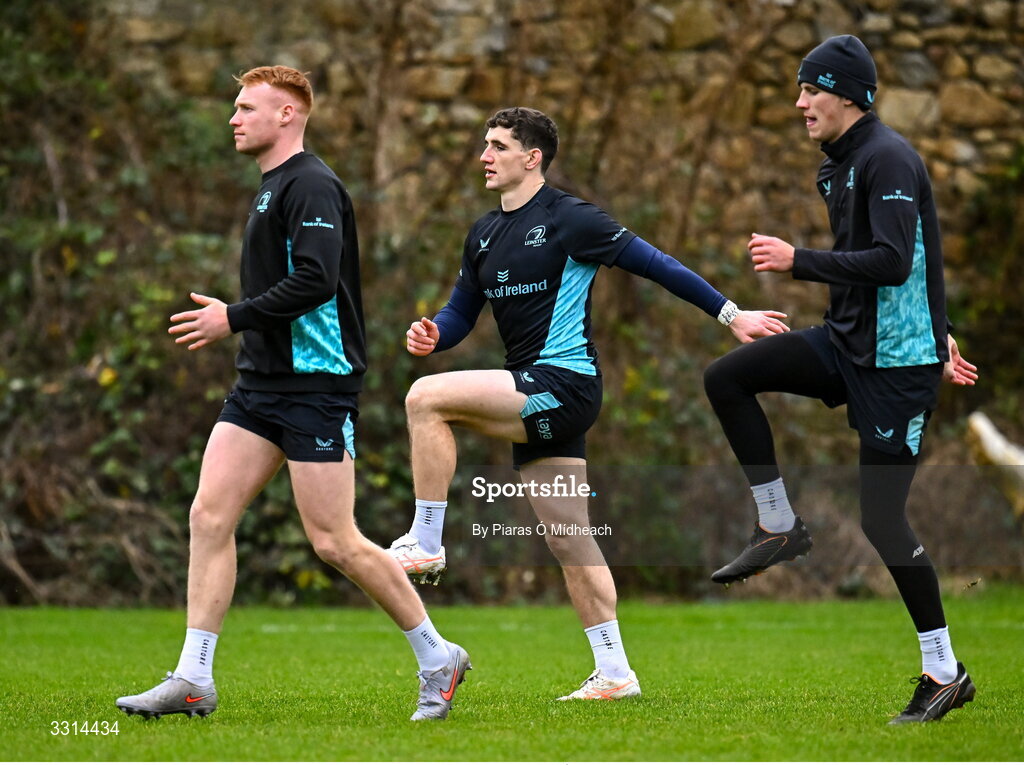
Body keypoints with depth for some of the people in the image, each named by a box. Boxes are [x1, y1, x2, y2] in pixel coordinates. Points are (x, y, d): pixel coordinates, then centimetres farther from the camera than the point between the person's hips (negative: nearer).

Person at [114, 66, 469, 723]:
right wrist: (237, 322, 18)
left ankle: (437, 658, 9)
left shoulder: (311, 185, -12)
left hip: (316, 385, -10)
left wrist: (235, 318, -17)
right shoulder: (272, 188, 19)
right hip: (262, 383, 10)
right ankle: (193, 680, 0)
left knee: (334, 542, -7)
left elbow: (315, 280, -24)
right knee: (210, 514, -1)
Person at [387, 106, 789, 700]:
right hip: (536, 397, 8)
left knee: (428, 398, -20)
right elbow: (461, 313, 21)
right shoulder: (484, 235, 15)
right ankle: (614, 674, 11)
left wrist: (730, 314, -8)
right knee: (568, 541, 7)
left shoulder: (569, 219, -8)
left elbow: (653, 263, -7)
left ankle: (426, 546, -13)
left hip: (564, 382, -8)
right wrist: (432, 334, -3)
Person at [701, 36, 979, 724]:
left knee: (883, 517, -7)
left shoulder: (888, 158, -16)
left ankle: (946, 672, 4)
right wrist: (934, 334, 22)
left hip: (896, 363, -9)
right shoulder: (841, 163, 13)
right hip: (847, 343, 9)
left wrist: (797, 262, -22)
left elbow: (892, 263, -27)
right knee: (726, 379, -2)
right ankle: (780, 527, 7)